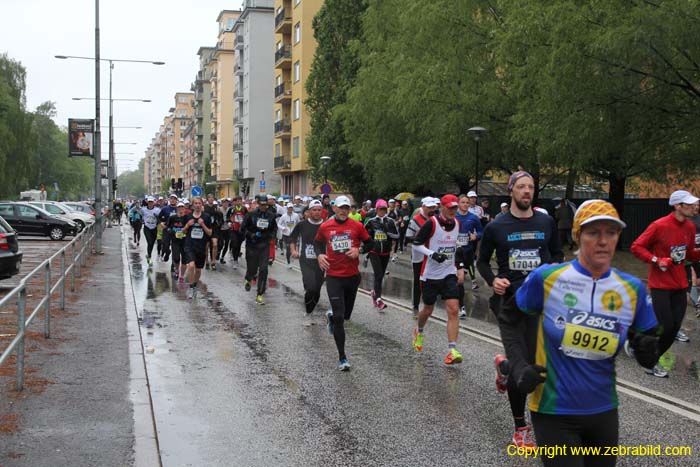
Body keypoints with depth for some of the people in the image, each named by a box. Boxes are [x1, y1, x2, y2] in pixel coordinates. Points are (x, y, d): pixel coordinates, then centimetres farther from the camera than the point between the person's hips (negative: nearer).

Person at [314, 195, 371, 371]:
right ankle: (342, 357, 0)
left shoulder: (357, 226, -1)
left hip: (353, 276, 2)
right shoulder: (325, 227, 0)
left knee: (346, 315, 13)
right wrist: (319, 255, -3)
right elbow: (317, 242, 16)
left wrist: (358, 250, -11)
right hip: (333, 276, -2)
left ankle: (331, 316, 51)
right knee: (339, 317, -9)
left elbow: (368, 243, 8)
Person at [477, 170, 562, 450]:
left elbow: (557, 253, 18)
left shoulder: (546, 223, 6)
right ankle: (520, 428, 11)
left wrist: (555, 267, -4)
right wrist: (492, 280, -9)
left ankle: (503, 366, 40)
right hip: (509, 299, -2)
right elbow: (482, 261, 10)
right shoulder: (496, 227, 1)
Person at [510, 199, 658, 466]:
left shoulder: (632, 289, -3)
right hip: (554, 412, -4)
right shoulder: (546, 278, -12)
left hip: (604, 412, 4)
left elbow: (646, 358, 5)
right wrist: (519, 366, -10)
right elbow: (509, 318, 2)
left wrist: (648, 351, -18)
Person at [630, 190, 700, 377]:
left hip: (680, 286, 7)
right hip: (660, 285, -7)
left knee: (674, 328, 5)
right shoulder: (659, 226, -15)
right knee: (666, 327, -10)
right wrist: (656, 260, -20)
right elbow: (636, 247, -11)